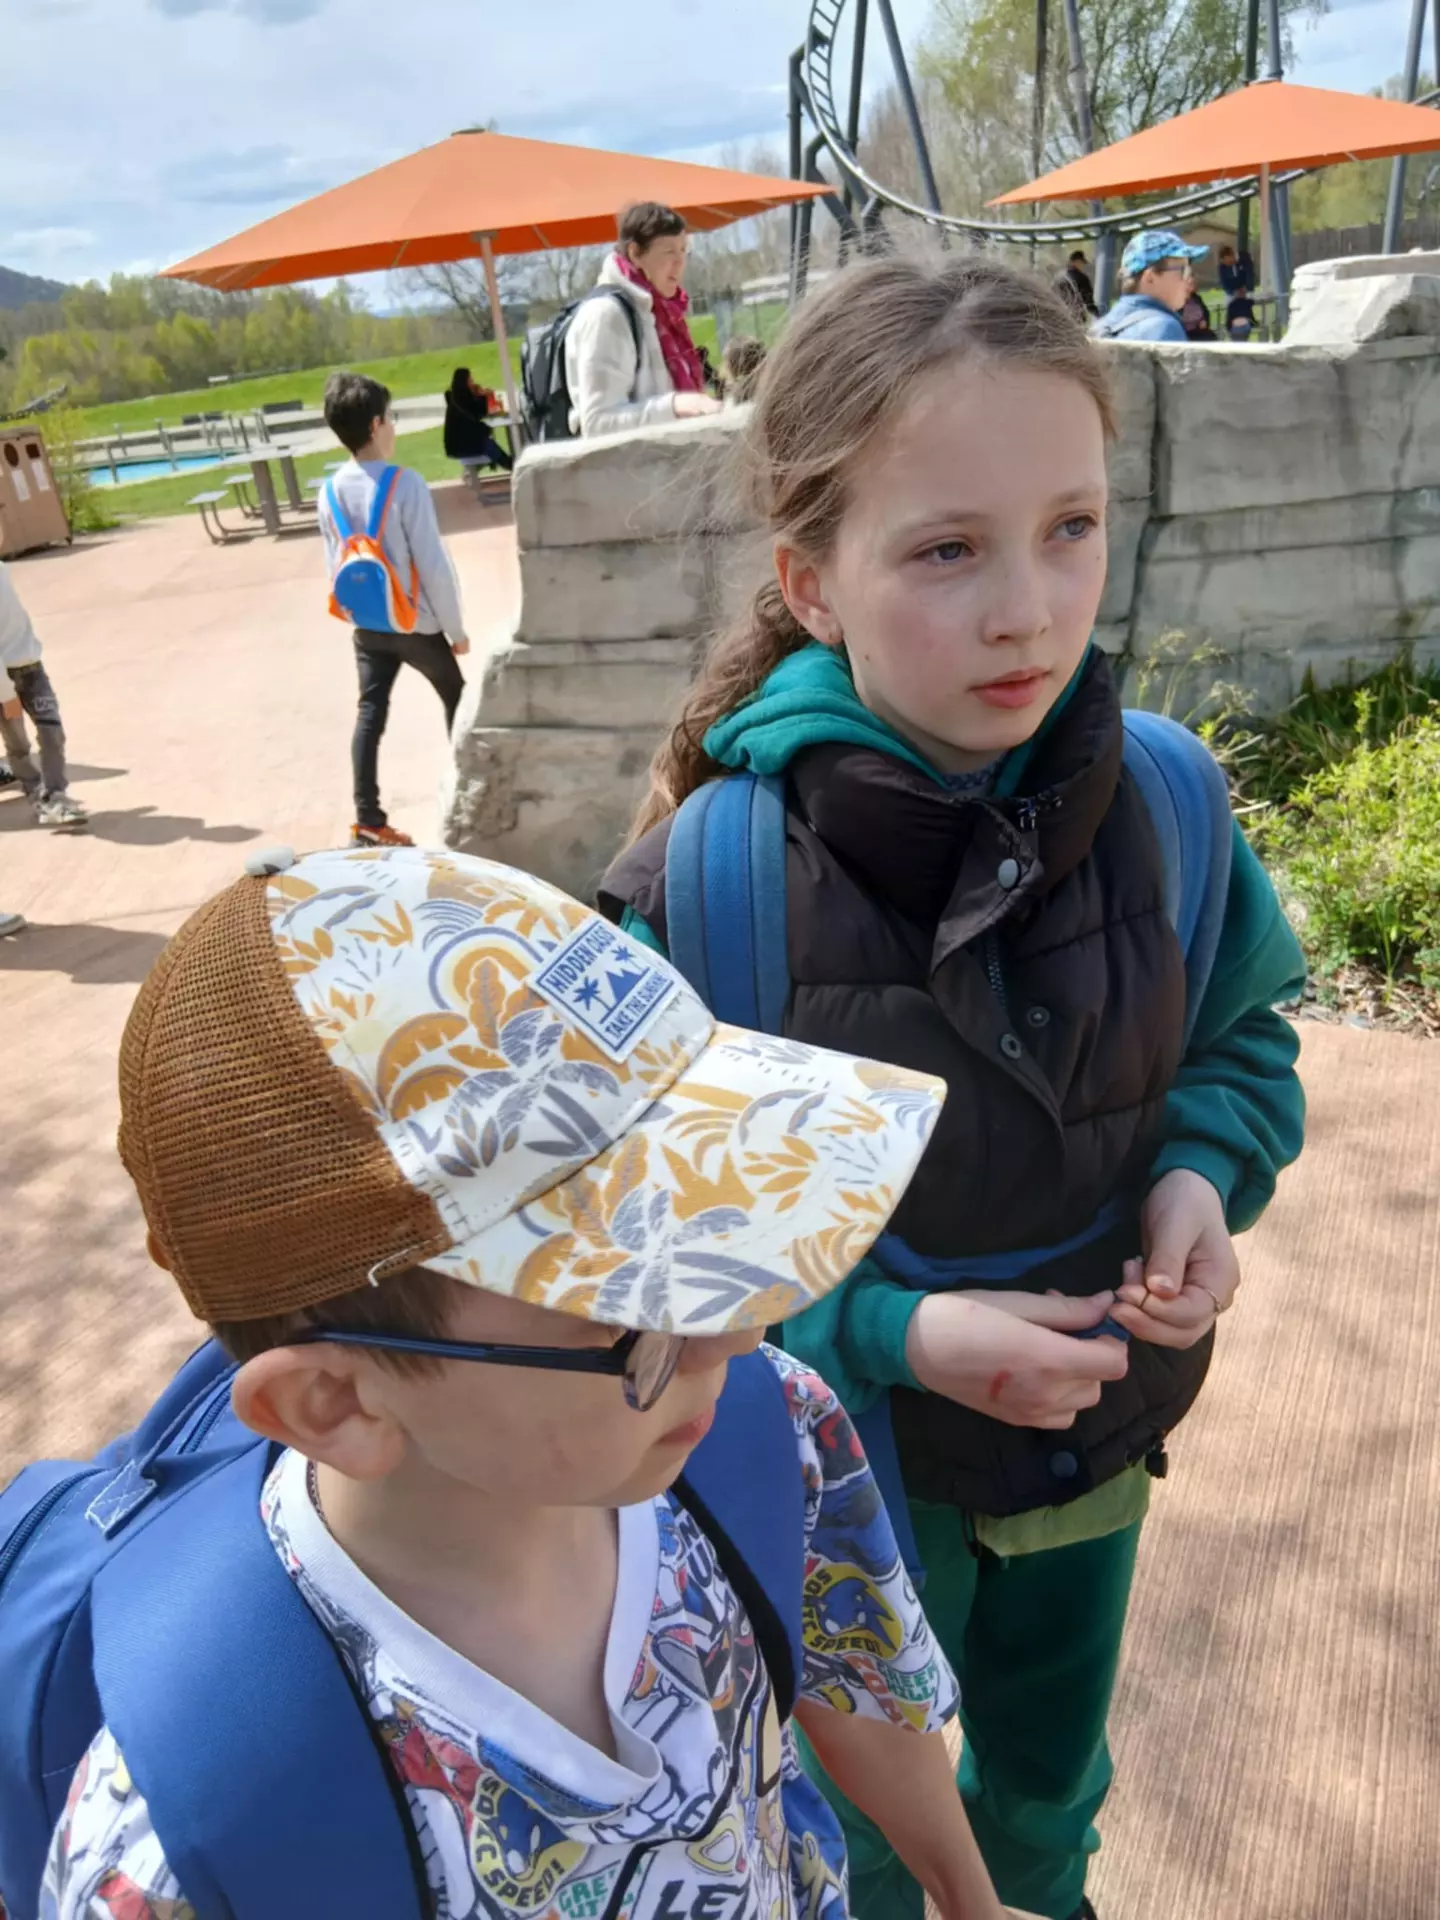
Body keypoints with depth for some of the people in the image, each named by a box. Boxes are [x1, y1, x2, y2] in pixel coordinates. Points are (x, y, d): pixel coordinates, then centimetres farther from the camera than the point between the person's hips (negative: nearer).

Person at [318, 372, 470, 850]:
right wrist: (455, 627, -9)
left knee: (370, 715, 7)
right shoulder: (405, 483, -20)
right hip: (417, 624, -5)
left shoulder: (330, 492, -1)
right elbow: (434, 565, -19)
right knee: (456, 701, 17)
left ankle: (368, 820, 4)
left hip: (367, 626, 5)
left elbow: (335, 564, 8)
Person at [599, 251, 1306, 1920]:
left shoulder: (1153, 794, -16)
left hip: (1098, 1442, 4)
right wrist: (887, 1334, -27)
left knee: (1050, 1778, 34)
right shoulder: (707, 884, -28)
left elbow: (1241, 1027, 2)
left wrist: (1206, 1170, -17)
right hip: (853, 1475, -3)